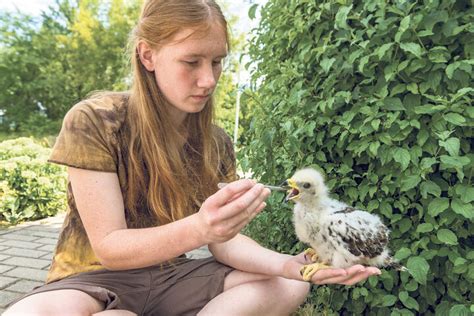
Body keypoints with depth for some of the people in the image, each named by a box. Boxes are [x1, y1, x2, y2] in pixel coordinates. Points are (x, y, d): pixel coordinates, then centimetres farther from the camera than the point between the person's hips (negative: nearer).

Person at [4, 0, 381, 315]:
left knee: (289, 285, -9)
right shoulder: (92, 121, -19)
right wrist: (197, 228, -39)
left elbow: (223, 239, -7)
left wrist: (288, 264, -27)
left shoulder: (216, 142, -4)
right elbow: (109, 248, -20)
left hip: (170, 277, 4)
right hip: (96, 279, -3)